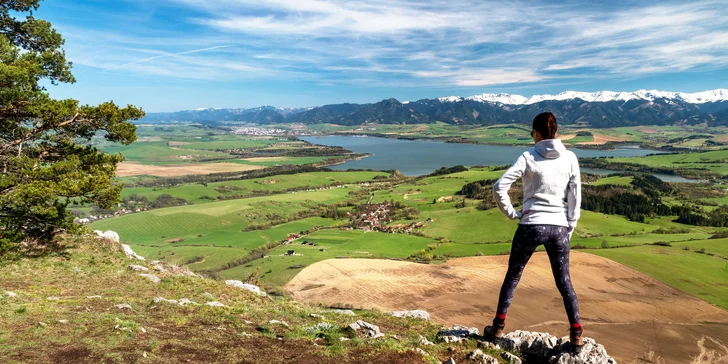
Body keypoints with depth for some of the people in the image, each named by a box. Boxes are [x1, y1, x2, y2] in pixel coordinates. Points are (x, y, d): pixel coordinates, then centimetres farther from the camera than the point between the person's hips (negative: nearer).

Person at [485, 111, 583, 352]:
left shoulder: (528, 158, -7)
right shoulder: (570, 158, 1)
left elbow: (499, 188, -15)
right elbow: (575, 198, 4)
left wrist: (513, 214, -4)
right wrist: (569, 230, 12)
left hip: (530, 226, -2)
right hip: (559, 228, 2)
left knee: (512, 277, 15)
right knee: (564, 282, 18)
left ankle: (498, 327, 23)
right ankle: (576, 335, 22)